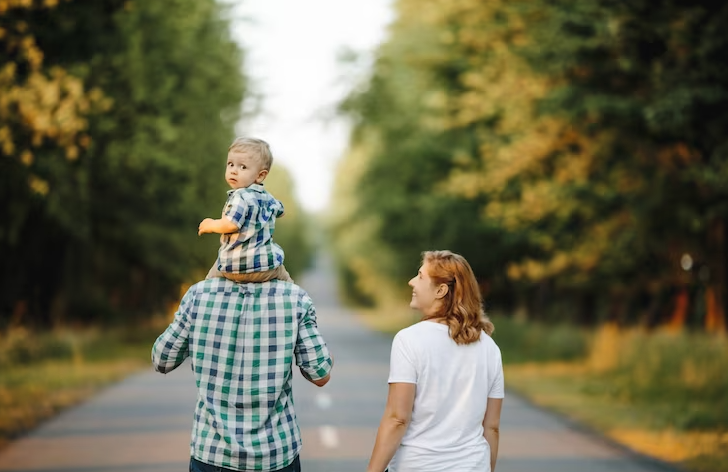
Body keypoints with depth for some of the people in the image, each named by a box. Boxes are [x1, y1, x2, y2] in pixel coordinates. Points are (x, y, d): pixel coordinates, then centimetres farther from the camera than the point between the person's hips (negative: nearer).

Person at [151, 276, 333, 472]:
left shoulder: (200, 294, -6)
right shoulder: (294, 299, -7)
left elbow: (162, 361, 4)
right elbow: (320, 375, -5)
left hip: (214, 451, 1)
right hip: (275, 453, 0)